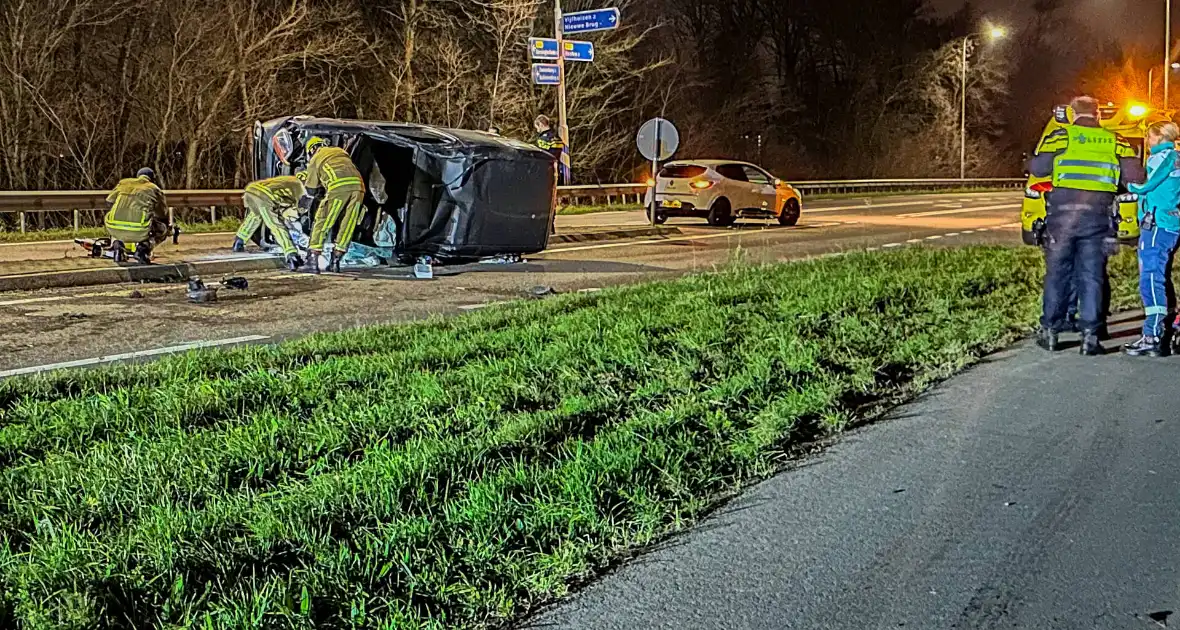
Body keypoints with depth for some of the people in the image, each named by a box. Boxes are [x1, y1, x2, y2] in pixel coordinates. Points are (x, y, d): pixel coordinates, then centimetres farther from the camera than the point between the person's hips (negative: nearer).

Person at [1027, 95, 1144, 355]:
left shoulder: (1061, 137, 1)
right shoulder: (1115, 142, 8)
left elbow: (1037, 168, -4)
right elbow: (1135, 175, 1)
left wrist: (1032, 161, 18)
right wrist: (1113, 177, 20)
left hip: (1063, 212, -1)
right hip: (1098, 215, 1)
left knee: (1057, 272, 8)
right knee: (1092, 275, 7)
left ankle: (1050, 332, 13)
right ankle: (1090, 336, 6)